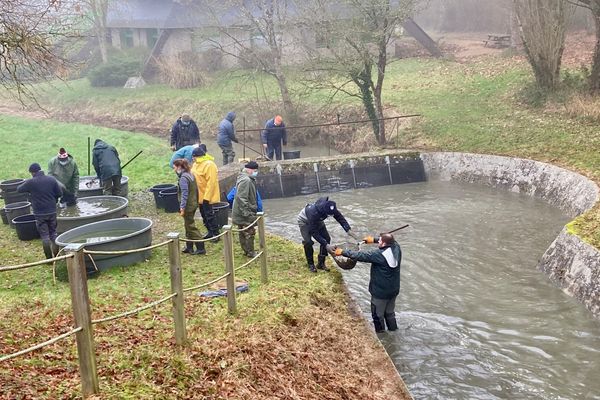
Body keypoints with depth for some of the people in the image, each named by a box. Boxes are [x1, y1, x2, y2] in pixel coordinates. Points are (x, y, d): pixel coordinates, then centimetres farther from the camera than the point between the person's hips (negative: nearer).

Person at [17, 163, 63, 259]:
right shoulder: (52, 179, -4)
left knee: (45, 236, 4)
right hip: (52, 211, 3)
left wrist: (25, 184, 22)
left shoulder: (30, 182, -12)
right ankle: (57, 255, 18)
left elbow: (19, 189, 3)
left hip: (39, 213, -3)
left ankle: (49, 258, 7)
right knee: (53, 233, 15)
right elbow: (59, 193, 0)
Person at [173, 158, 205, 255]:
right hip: (193, 204, 9)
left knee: (190, 227, -2)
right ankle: (189, 247, 25)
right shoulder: (190, 175, 9)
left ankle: (200, 248, 0)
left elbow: (184, 193, -22)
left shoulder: (183, 178, -19)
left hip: (188, 206, -9)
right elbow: (195, 190, 14)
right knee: (188, 226, 17)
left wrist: (182, 207, -21)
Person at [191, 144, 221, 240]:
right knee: (204, 214, 16)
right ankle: (210, 232, 27)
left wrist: (206, 197, -25)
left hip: (207, 196, -9)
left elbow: (211, 182, -24)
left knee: (209, 214, -3)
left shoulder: (209, 165, -21)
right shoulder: (196, 164, 8)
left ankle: (215, 233, 6)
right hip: (199, 195, 9)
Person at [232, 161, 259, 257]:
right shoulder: (246, 180, -21)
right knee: (249, 232, -1)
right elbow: (241, 198, -27)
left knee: (243, 233, 16)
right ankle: (250, 253, 7)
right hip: (244, 213, -10)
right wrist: (247, 213, -26)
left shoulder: (249, 179, 13)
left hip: (242, 213, 10)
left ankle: (247, 251, 26)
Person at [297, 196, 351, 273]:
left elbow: (340, 218, -20)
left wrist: (348, 230, -35)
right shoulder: (314, 212, -45)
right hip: (304, 221, -6)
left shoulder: (330, 208, -30)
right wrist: (326, 245, -43)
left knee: (327, 238, -6)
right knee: (308, 242, -21)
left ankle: (321, 263, 7)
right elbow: (314, 233, -39)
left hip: (318, 220, 6)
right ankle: (311, 264, 0)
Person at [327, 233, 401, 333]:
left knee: (378, 315, 15)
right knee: (390, 313, 27)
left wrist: (342, 252, -17)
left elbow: (360, 256, -26)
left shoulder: (379, 254, -31)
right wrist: (374, 240, 18)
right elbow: (390, 241, 13)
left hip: (380, 292, -7)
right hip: (394, 290, 7)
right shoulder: (396, 247, -11)